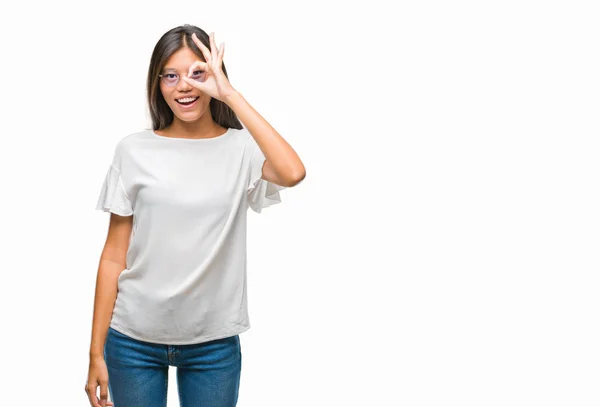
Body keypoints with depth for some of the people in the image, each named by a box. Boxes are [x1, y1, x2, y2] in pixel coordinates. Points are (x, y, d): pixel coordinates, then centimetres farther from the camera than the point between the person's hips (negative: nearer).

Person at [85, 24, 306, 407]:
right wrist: (96, 351, -2)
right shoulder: (134, 150, -2)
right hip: (134, 339, 0)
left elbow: (292, 173, -26)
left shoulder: (242, 148, -3)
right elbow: (114, 256, 0)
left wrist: (230, 94, -21)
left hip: (214, 342, 0)